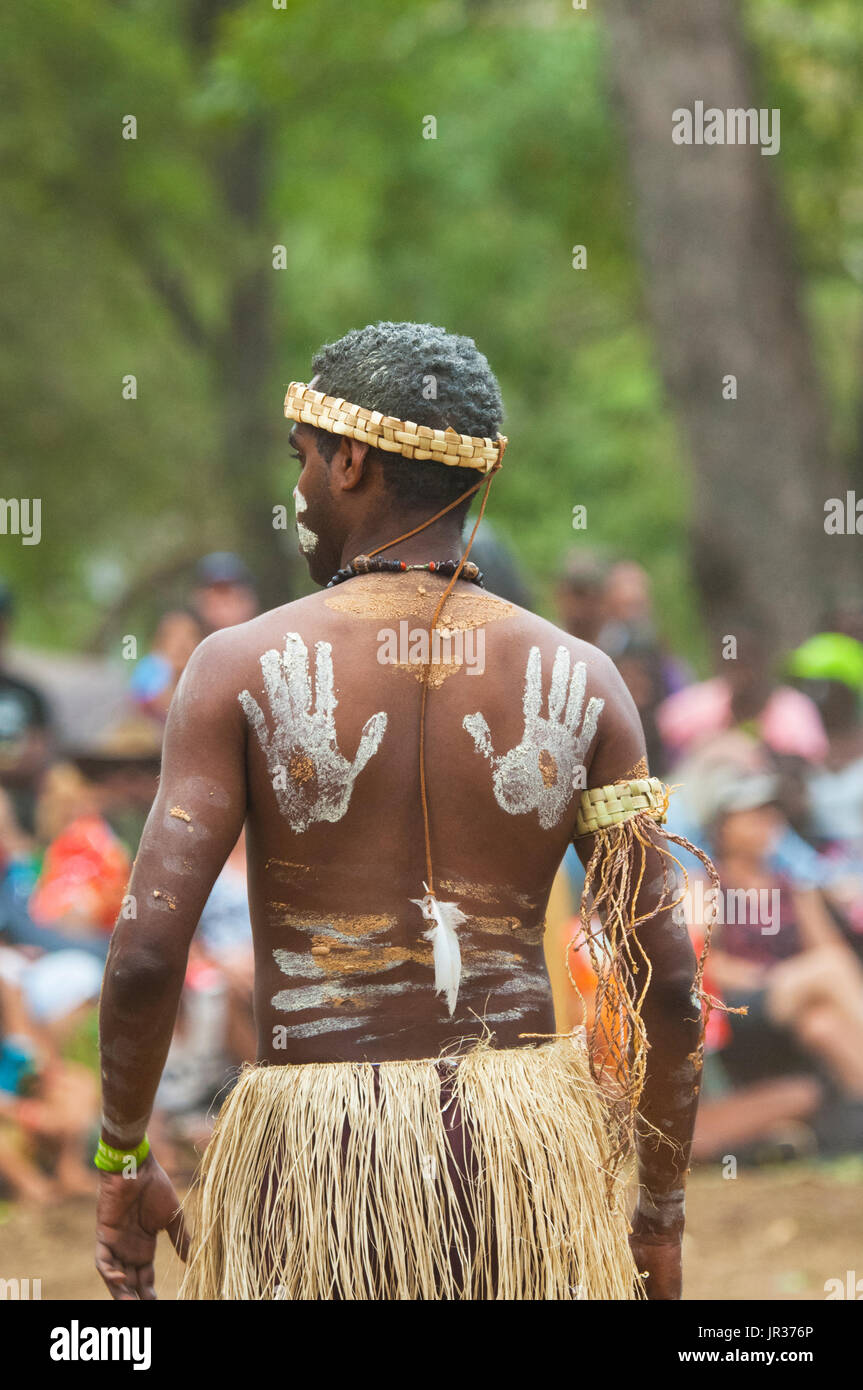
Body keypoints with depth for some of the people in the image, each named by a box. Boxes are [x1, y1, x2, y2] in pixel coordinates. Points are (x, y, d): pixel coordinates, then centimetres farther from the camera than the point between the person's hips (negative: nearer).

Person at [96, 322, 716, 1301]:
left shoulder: (245, 668, -4)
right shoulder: (579, 681, 3)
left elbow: (147, 952, -10)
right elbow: (666, 978, 0)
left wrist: (121, 1163, 4)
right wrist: (662, 1217, 9)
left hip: (313, 1147, -2)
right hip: (527, 1145, 2)